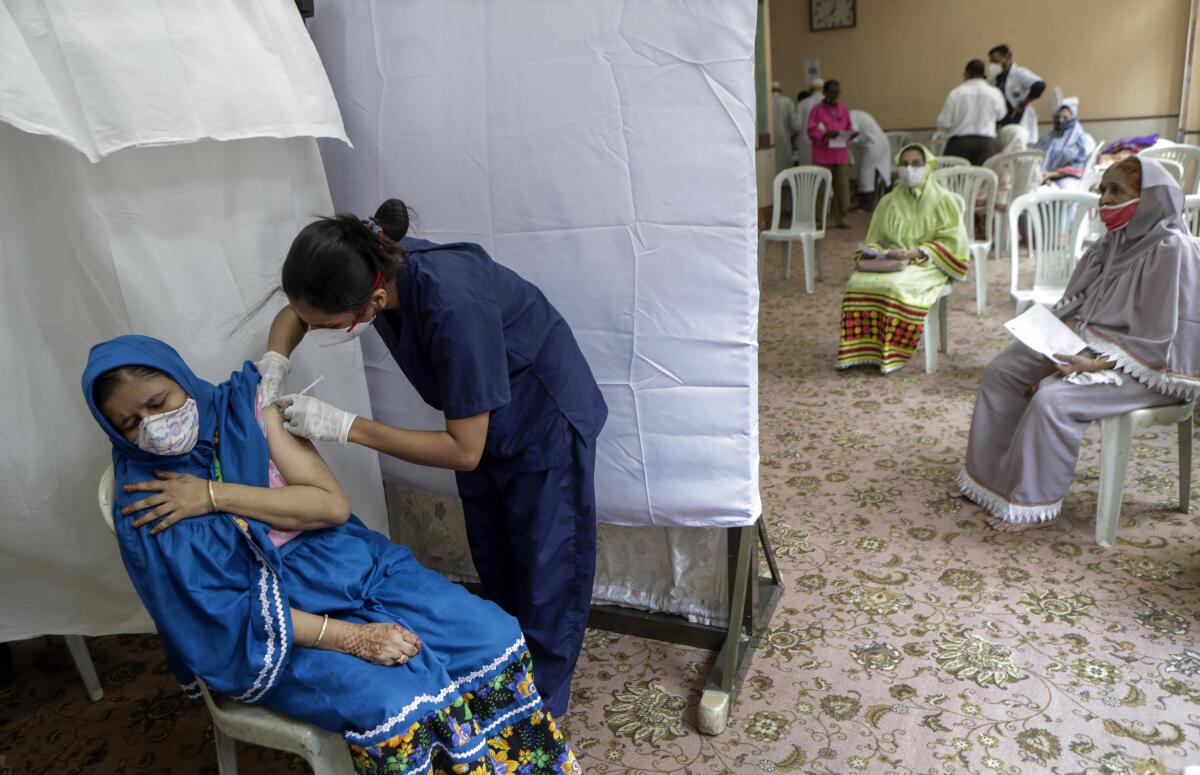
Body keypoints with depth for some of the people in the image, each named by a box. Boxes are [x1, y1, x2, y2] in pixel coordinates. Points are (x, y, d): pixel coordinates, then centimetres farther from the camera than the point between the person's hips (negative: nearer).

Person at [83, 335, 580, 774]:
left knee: (495, 635, -12)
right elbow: (230, 616, -13)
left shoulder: (242, 406, -5)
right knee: (400, 705, -29)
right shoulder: (143, 508, -11)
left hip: (354, 567, 4)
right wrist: (350, 638, -21)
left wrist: (218, 495, -21)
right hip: (274, 631, -3)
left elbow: (332, 503, -12)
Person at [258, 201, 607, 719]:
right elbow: (294, 313, 3)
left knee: (545, 583, 7)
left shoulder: (451, 305, -41)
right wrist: (274, 364, -18)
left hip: (547, 424, -7)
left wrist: (343, 426, -32)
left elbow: (464, 450, -32)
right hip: (480, 419, 7)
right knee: (494, 572, 21)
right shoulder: (370, 264, -20)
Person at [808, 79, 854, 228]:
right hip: (823, 156, -4)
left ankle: (840, 218, 12)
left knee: (842, 187, 3)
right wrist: (826, 134, -23)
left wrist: (848, 135, -5)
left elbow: (849, 128, 18)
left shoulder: (843, 109, 15)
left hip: (841, 154, 4)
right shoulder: (816, 109, 0)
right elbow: (812, 131, -6)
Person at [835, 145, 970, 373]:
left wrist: (913, 253, -15)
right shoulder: (889, 201, 16)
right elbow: (874, 240, 18)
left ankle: (892, 353, -26)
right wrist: (875, 252, -7)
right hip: (888, 262, 4)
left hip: (925, 265, -4)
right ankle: (861, 350, -23)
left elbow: (953, 241, -3)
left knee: (896, 287, -36)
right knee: (858, 283, -27)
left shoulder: (941, 200, 3)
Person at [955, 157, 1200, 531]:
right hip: (1091, 343, 9)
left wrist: (1094, 365, -27)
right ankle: (991, 475, 10)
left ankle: (1034, 504, -12)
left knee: (1051, 398, -29)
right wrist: (1059, 348, -8)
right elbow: (1079, 305, 8)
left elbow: (1160, 340, -21)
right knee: (1001, 371, 0)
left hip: (1148, 366, -9)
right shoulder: (1118, 238, 5)